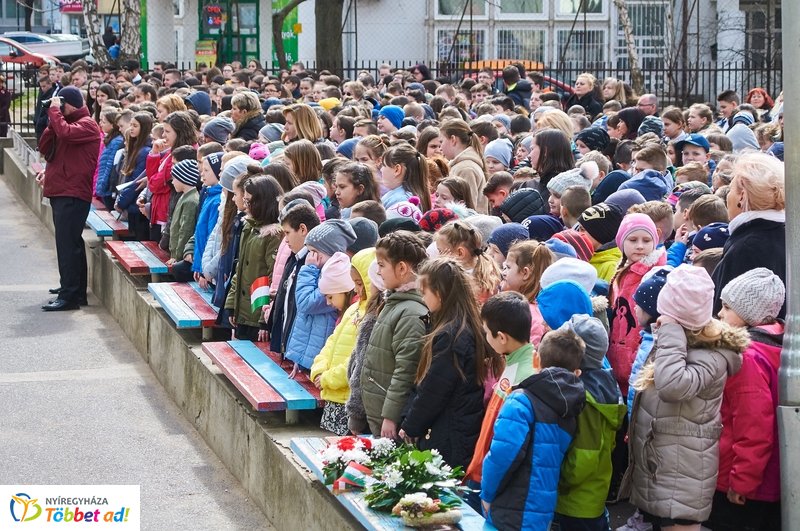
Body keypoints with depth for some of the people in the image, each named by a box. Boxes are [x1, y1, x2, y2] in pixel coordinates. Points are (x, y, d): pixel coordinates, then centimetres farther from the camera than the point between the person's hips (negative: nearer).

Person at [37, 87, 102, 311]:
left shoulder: (86, 124, -8)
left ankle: (70, 295, -15)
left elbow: (65, 133, -28)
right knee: (70, 243, 17)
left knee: (67, 243, -13)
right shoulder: (67, 123, 21)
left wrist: (54, 111, -14)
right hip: (61, 192, 10)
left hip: (73, 194, -10)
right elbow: (45, 148, 17)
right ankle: (75, 288, 26)